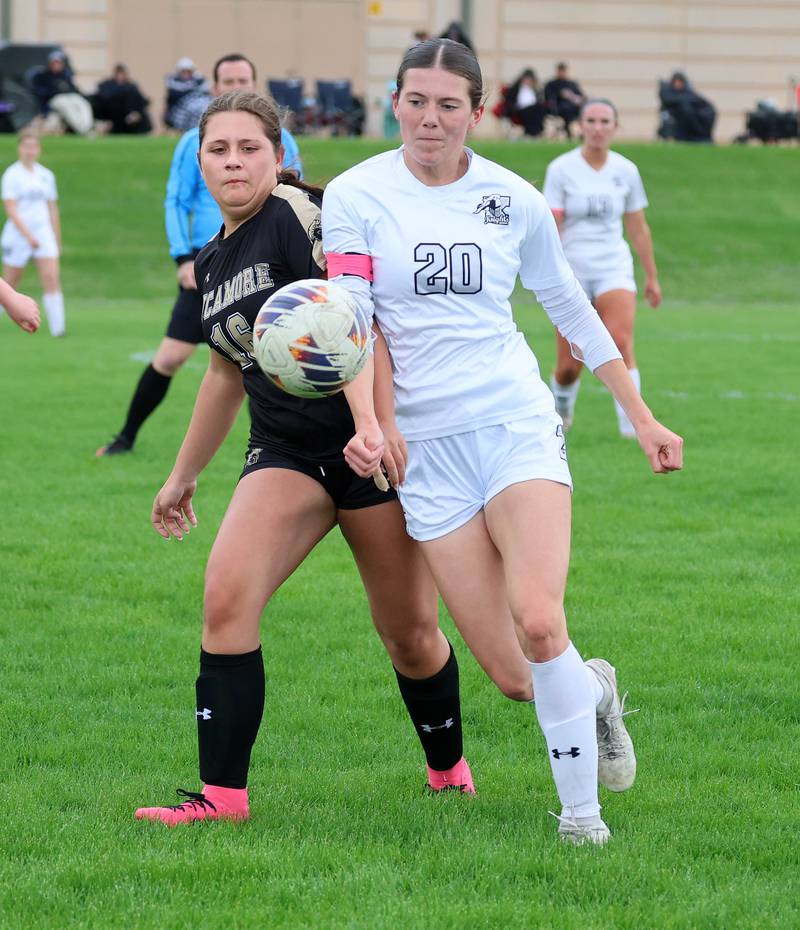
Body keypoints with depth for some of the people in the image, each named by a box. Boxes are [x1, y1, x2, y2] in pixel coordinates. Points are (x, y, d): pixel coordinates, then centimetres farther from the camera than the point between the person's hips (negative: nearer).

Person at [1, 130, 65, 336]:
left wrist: (57, 241, 15)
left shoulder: (46, 175, 10)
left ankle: (57, 327, -17)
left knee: (52, 277, -13)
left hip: (43, 233, 4)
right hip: (18, 234, -4)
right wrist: (28, 235, -24)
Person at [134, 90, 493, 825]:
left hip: (374, 446, -6)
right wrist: (183, 476, 32)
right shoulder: (213, 262, 12)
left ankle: (449, 767, 31)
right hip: (287, 453, 6)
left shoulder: (299, 217, -12)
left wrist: (369, 425, -39)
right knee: (226, 596, -18)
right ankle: (222, 794, -15)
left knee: (410, 635, 3)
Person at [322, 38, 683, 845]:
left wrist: (642, 416, 20)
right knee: (505, 664, -8)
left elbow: (570, 307, 17)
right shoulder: (355, 195, 0)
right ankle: (593, 690, 28)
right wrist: (369, 421, -25)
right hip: (425, 442, 0)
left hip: (517, 422, 0)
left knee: (537, 622, -21)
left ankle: (581, 811, -4)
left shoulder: (514, 201, 5)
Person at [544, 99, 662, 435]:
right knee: (569, 366, 1)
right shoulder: (561, 169, -4)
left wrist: (652, 277, 16)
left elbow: (638, 229, 14)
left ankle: (632, 425, -22)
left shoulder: (626, 171, 5)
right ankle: (561, 412, 32)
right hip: (572, 270, -1)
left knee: (621, 345, -20)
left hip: (614, 268, 1)